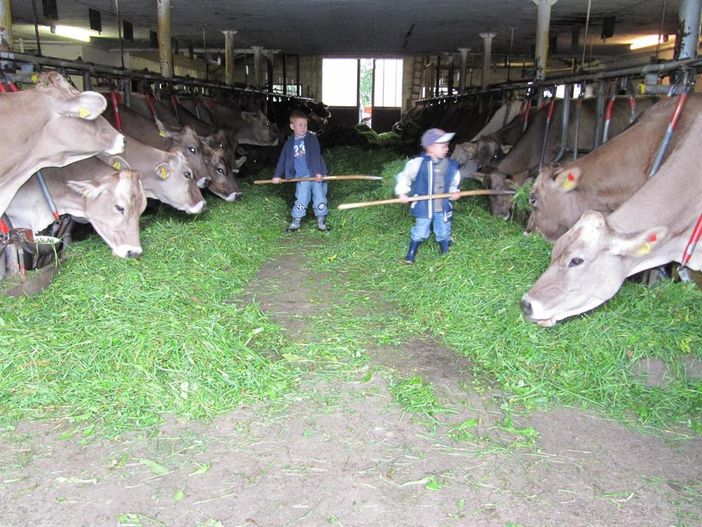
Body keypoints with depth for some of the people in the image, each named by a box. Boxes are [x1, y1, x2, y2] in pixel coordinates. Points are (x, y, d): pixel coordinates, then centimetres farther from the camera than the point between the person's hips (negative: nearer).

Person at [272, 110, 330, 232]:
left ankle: (321, 222, 15)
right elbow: (283, 159, 12)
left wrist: (318, 172, -20)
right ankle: (296, 222, 11)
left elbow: (316, 156, -12)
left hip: (317, 175, -2)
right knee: (301, 200, -2)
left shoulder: (312, 138, -4)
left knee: (320, 199, 2)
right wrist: (277, 175, 12)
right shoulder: (289, 143, 6)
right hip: (302, 177, 2)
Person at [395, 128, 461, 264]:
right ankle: (411, 255, 23)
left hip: (443, 208, 4)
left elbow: (454, 183, 11)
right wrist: (403, 192, -15)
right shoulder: (418, 163, -14)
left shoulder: (451, 165, -2)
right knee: (419, 232, 6)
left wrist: (454, 192, -9)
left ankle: (446, 254, 35)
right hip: (424, 207, -3)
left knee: (444, 233, 15)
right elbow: (404, 176, -6)